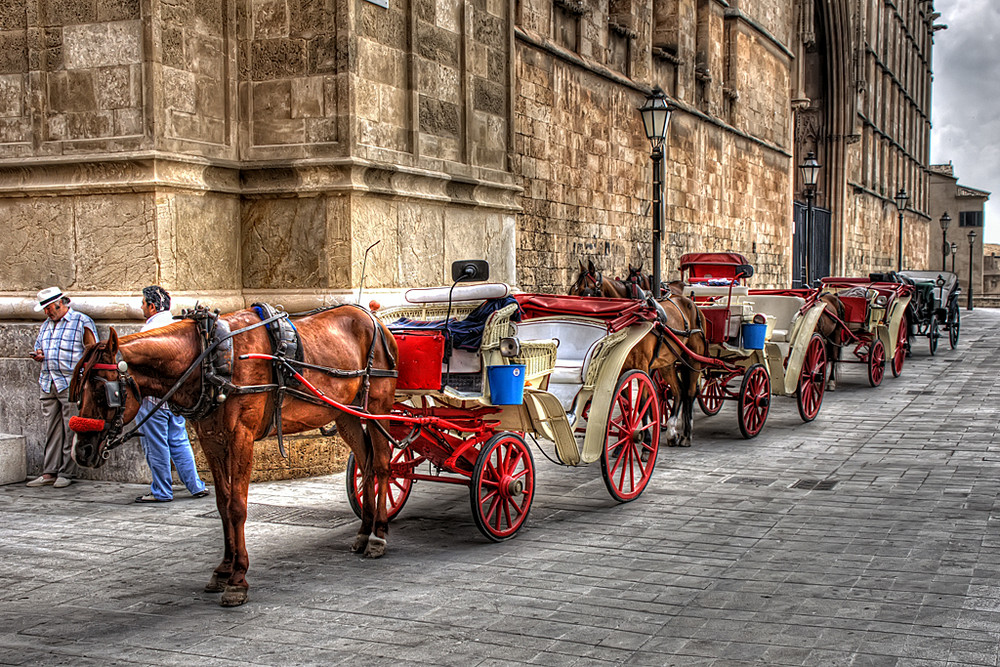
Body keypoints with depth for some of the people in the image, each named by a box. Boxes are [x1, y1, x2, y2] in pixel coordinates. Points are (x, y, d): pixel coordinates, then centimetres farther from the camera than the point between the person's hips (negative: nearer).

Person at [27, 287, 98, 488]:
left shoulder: (82, 322, -2)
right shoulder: (46, 325, 19)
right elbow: (39, 348, 28)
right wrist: (39, 355, 3)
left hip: (71, 386, -6)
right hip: (48, 386, 6)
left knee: (70, 430, -2)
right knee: (51, 430, 6)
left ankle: (66, 473, 3)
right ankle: (49, 473, 9)